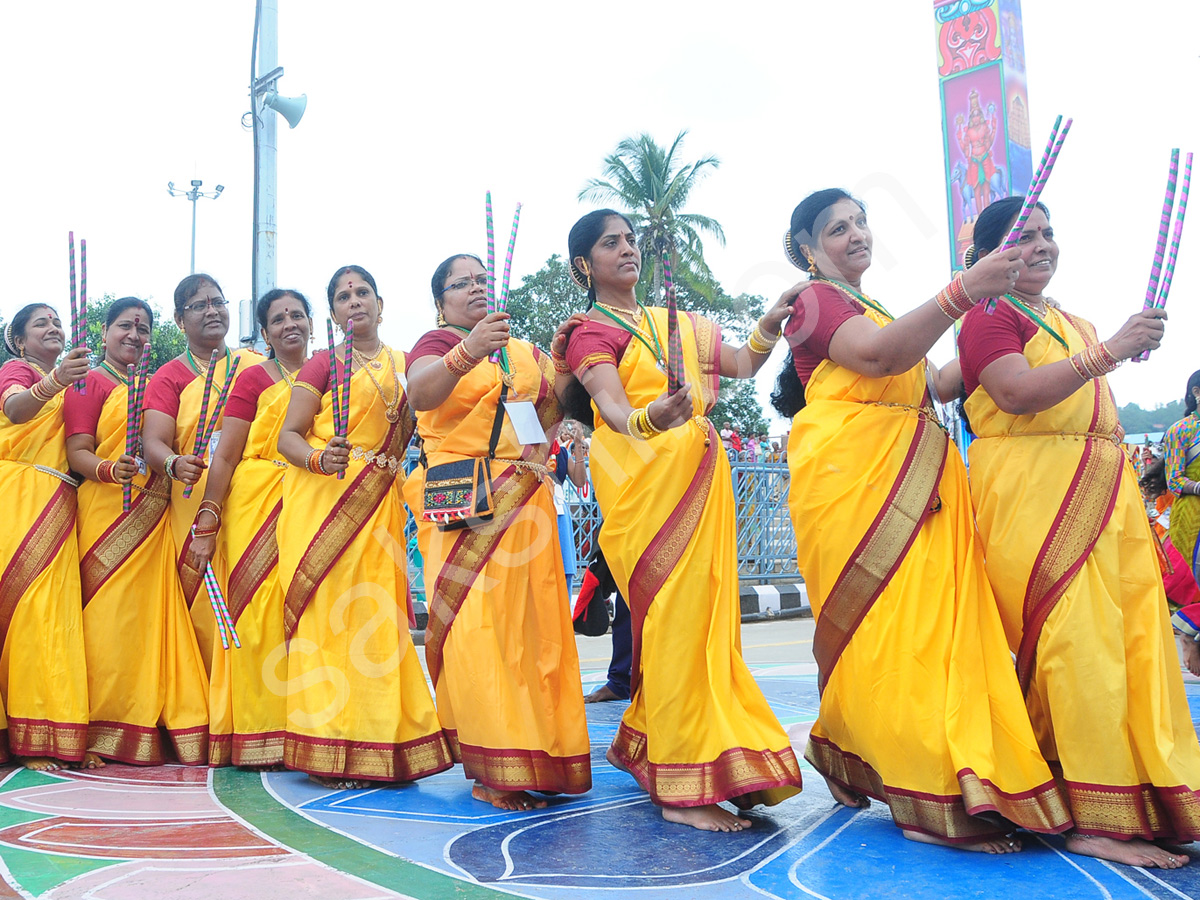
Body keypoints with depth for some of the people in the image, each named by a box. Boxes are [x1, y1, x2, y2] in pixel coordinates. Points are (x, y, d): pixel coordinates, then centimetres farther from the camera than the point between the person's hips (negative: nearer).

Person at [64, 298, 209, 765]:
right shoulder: (90, 382, 3)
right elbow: (77, 453, -5)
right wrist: (111, 469, -24)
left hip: (153, 514, 5)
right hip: (107, 512, -5)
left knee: (154, 612, 1)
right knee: (110, 613, -7)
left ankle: (152, 723, 6)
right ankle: (106, 731, 0)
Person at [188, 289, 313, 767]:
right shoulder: (253, 378, 4)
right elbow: (224, 456, -1)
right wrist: (207, 522, -10)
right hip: (257, 504, -3)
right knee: (258, 607, -5)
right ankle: (256, 736, 3)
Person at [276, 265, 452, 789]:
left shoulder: (403, 366, 16)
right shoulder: (322, 364, 3)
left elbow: (408, 435, 21)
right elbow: (288, 436, -3)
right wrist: (319, 459, -22)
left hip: (381, 505, 4)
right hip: (323, 500, -4)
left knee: (377, 618, 4)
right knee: (327, 614, -5)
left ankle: (376, 745, 13)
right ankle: (328, 751, 2)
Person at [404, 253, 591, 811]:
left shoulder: (525, 352, 21)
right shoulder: (437, 343, 3)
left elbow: (554, 413, 14)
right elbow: (420, 394, -19)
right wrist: (467, 353, -36)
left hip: (525, 503, 5)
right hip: (462, 505, -5)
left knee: (531, 623, 5)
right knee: (476, 623, -10)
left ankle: (538, 757, 14)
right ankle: (492, 771, -6)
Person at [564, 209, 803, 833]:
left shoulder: (676, 323, 23)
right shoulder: (593, 330, 2)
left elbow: (739, 365, 17)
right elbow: (609, 402, -17)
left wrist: (767, 328, -2)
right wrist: (649, 419, -38)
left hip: (699, 471, 7)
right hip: (641, 473, -7)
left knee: (705, 611, 7)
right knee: (673, 614, -13)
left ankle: (649, 744, 22)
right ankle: (684, 787, -10)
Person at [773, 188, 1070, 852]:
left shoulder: (873, 311, 30)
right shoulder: (814, 299, 2)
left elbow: (932, 383, 26)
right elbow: (880, 356, -18)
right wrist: (962, 293, -26)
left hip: (911, 475, 9)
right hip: (850, 473, -9)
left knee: (930, 617, 1)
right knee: (878, 622, -10)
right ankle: (937, 799, -7)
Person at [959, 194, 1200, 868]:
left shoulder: (1074, 323, 25)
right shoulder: (990, 316, -2)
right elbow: (1018, 393, -19)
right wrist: (1110, 351, -20)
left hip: (1103, 487, 8)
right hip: (1030, 490, -8)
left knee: (1136, 630, 3)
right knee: (1075, 637, -13)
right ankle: (1094, 820, -9)